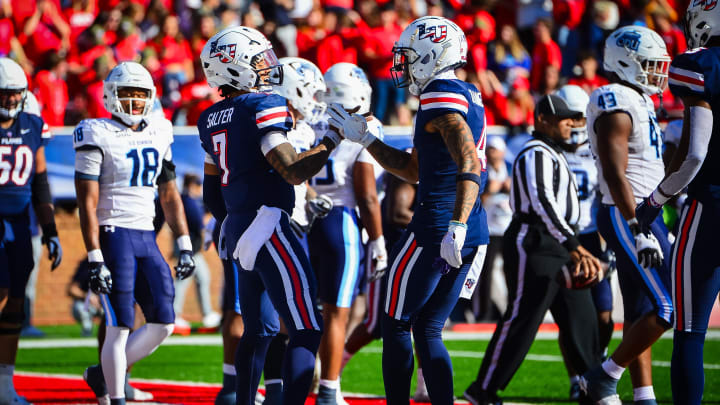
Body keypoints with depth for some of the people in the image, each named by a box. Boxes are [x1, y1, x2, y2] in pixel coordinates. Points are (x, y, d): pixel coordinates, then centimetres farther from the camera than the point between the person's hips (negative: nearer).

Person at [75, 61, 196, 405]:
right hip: (114, 235, -7)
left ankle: (103, 375, 18)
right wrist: (95, 260, -16)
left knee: (162, 324, 2)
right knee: (120, 325, -8)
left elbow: (170, 195, 18)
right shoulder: (98, 136, -7)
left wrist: (185, 246, 12)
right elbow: (87, 203, -10)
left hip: (146, 238, 7)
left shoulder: (158, 134, 12)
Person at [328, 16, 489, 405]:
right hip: (475, 234, 9)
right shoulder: (469, 98, 18)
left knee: (395, 326, 3)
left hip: (436, 224, -9)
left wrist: (456, 228, -34)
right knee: (428, 331, 13)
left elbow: (469, 163, -26)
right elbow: (413, 169, 25)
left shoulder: (441, 98, -12)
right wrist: (364, 138, 25)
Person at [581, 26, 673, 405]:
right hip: (628, 217, -10)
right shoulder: (617, 107, -16)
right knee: (667, 307, -13)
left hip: (644, 215, 10)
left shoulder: (638, 101, 16)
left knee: (642, 312, 10)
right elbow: (615, 175, -22)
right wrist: (639, 230, -26)